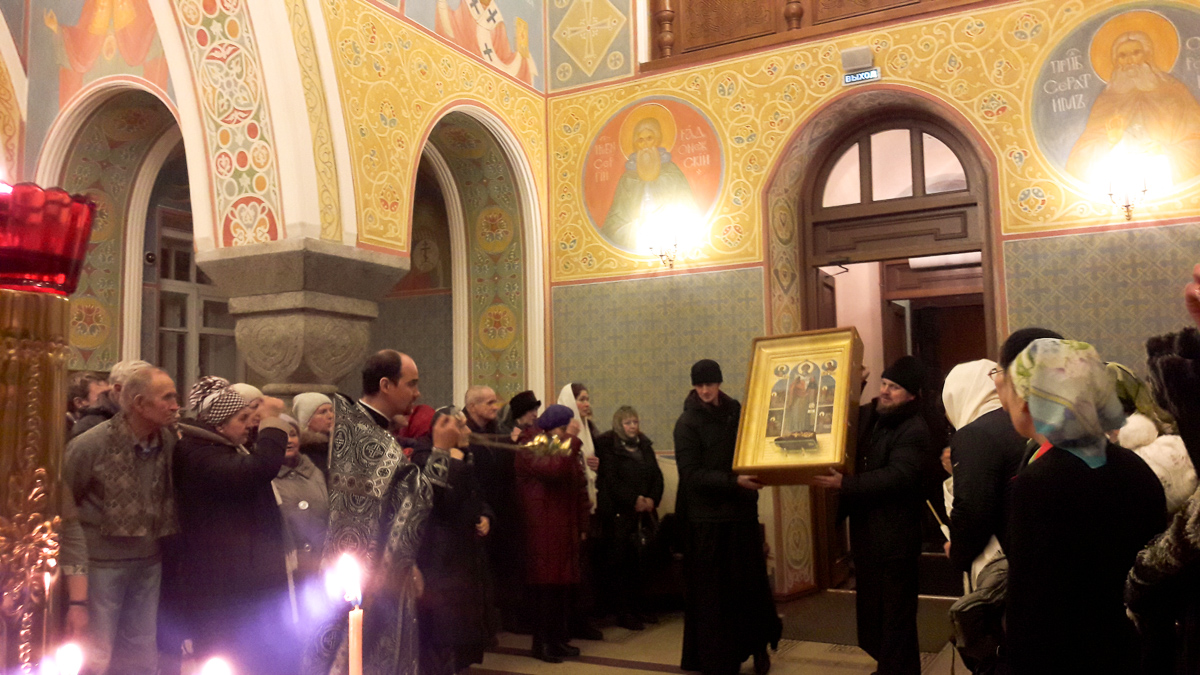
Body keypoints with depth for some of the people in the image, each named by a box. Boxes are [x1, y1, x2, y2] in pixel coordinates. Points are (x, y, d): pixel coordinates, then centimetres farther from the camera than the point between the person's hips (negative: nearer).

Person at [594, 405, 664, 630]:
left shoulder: (644, 445, 16)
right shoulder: (607, 445, -3)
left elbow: (656, 475, 11)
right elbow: (611, 479, -12)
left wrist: (652, 499, -5)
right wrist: (634, 500, -16)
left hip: (642, 513, 5)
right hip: (618, 513, -5)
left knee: (639, 563, 6)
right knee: (620, 563, -2)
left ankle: (639, 607, 18)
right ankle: (624, 613, 5)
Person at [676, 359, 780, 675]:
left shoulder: (737, 412, 7)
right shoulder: (688, 423, -7)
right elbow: (692, 474, -15)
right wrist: (733, 482, -24)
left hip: (742, 513, 4)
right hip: (708, 518, -4)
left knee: (751, 583, 7)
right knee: (712, 592, 2)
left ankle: (757, 646, 26)